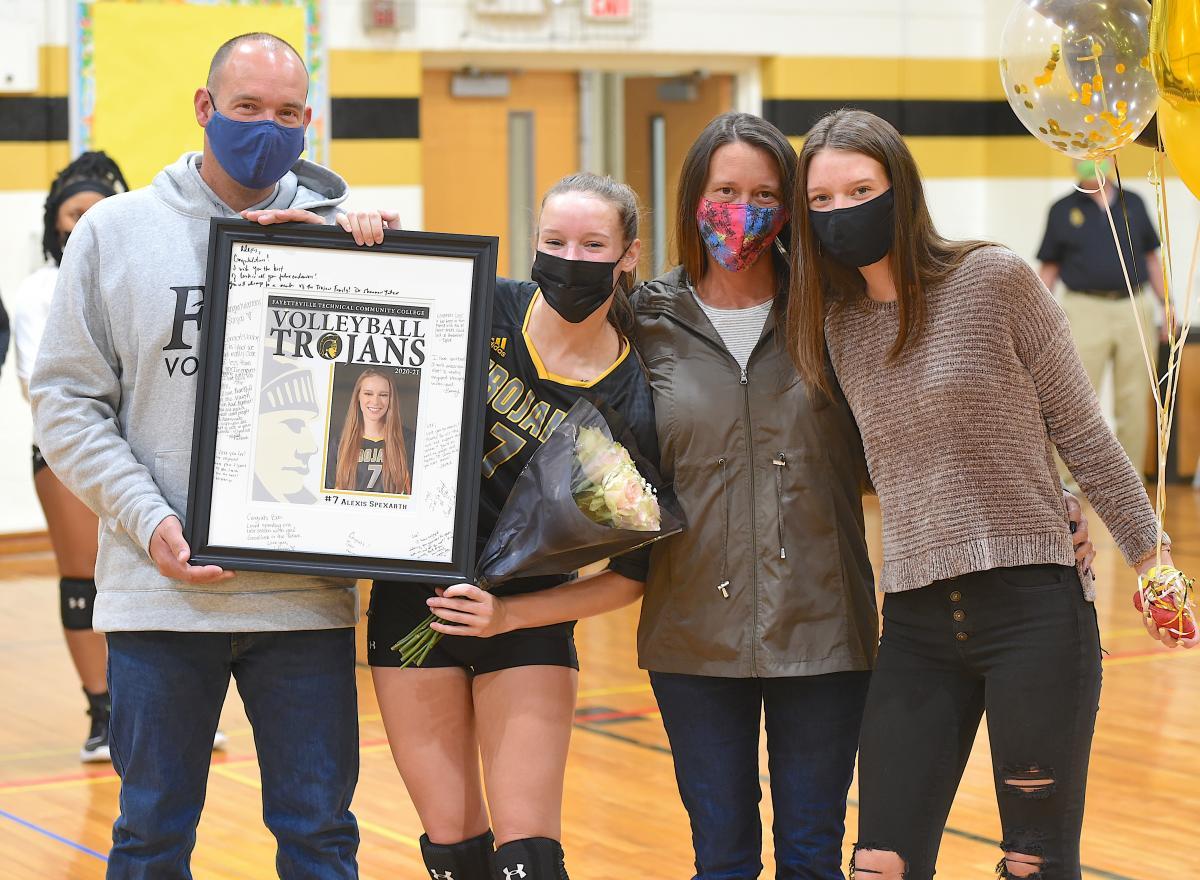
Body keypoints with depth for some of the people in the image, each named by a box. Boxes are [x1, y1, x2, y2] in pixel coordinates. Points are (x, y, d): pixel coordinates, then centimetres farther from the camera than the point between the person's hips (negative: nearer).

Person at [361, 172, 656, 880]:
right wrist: (360, 229, -13)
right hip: (415, 600, 2)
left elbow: (632, 574, -7)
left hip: (526, 618, -2)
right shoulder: (483, 309, -8)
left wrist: (508, 615, -16)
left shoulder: (634, 402, -13)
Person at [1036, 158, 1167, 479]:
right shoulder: (1063, 210, 6)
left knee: (1134, 403, 4)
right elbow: (1048, 269, 7)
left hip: (1134, 309, 3)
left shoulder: (1133, 203, 12)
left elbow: (1151, 258, 16)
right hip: (1085, 310, -3)